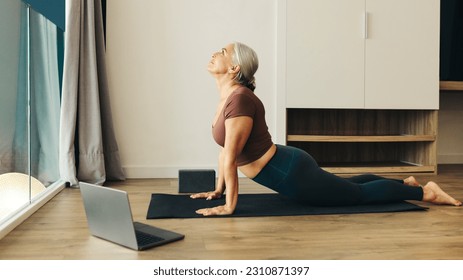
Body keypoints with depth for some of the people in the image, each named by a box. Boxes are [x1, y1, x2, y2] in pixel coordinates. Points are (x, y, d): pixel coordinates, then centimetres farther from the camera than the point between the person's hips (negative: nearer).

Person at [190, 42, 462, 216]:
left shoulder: (240, 100, -26)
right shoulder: (228, 97, 4)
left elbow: (231, 159, -26)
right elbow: (226, 150, 12)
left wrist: (229, 206, -22)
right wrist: (218, 190, 15)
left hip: (291, 173, -9)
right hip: (287, 167, 9)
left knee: (359, 193, 9)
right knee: (347, 185, 29)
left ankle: (424, 191, 25)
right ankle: (405, 182, 45)